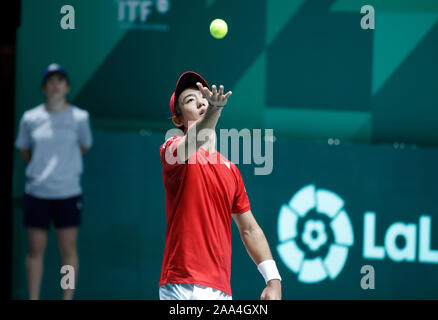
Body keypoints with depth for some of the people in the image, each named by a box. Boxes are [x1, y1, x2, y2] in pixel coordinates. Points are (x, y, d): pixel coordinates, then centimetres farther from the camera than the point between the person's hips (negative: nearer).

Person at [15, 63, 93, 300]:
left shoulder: (79, 117, -1)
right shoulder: (30, 118, 2)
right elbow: (22, 149, 17)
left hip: (68, 193, -1)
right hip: (37, 192, 1)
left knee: (68, 249, 2)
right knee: (35, 249, 4)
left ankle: (67, 299, 9)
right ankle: (33, 300, 12)